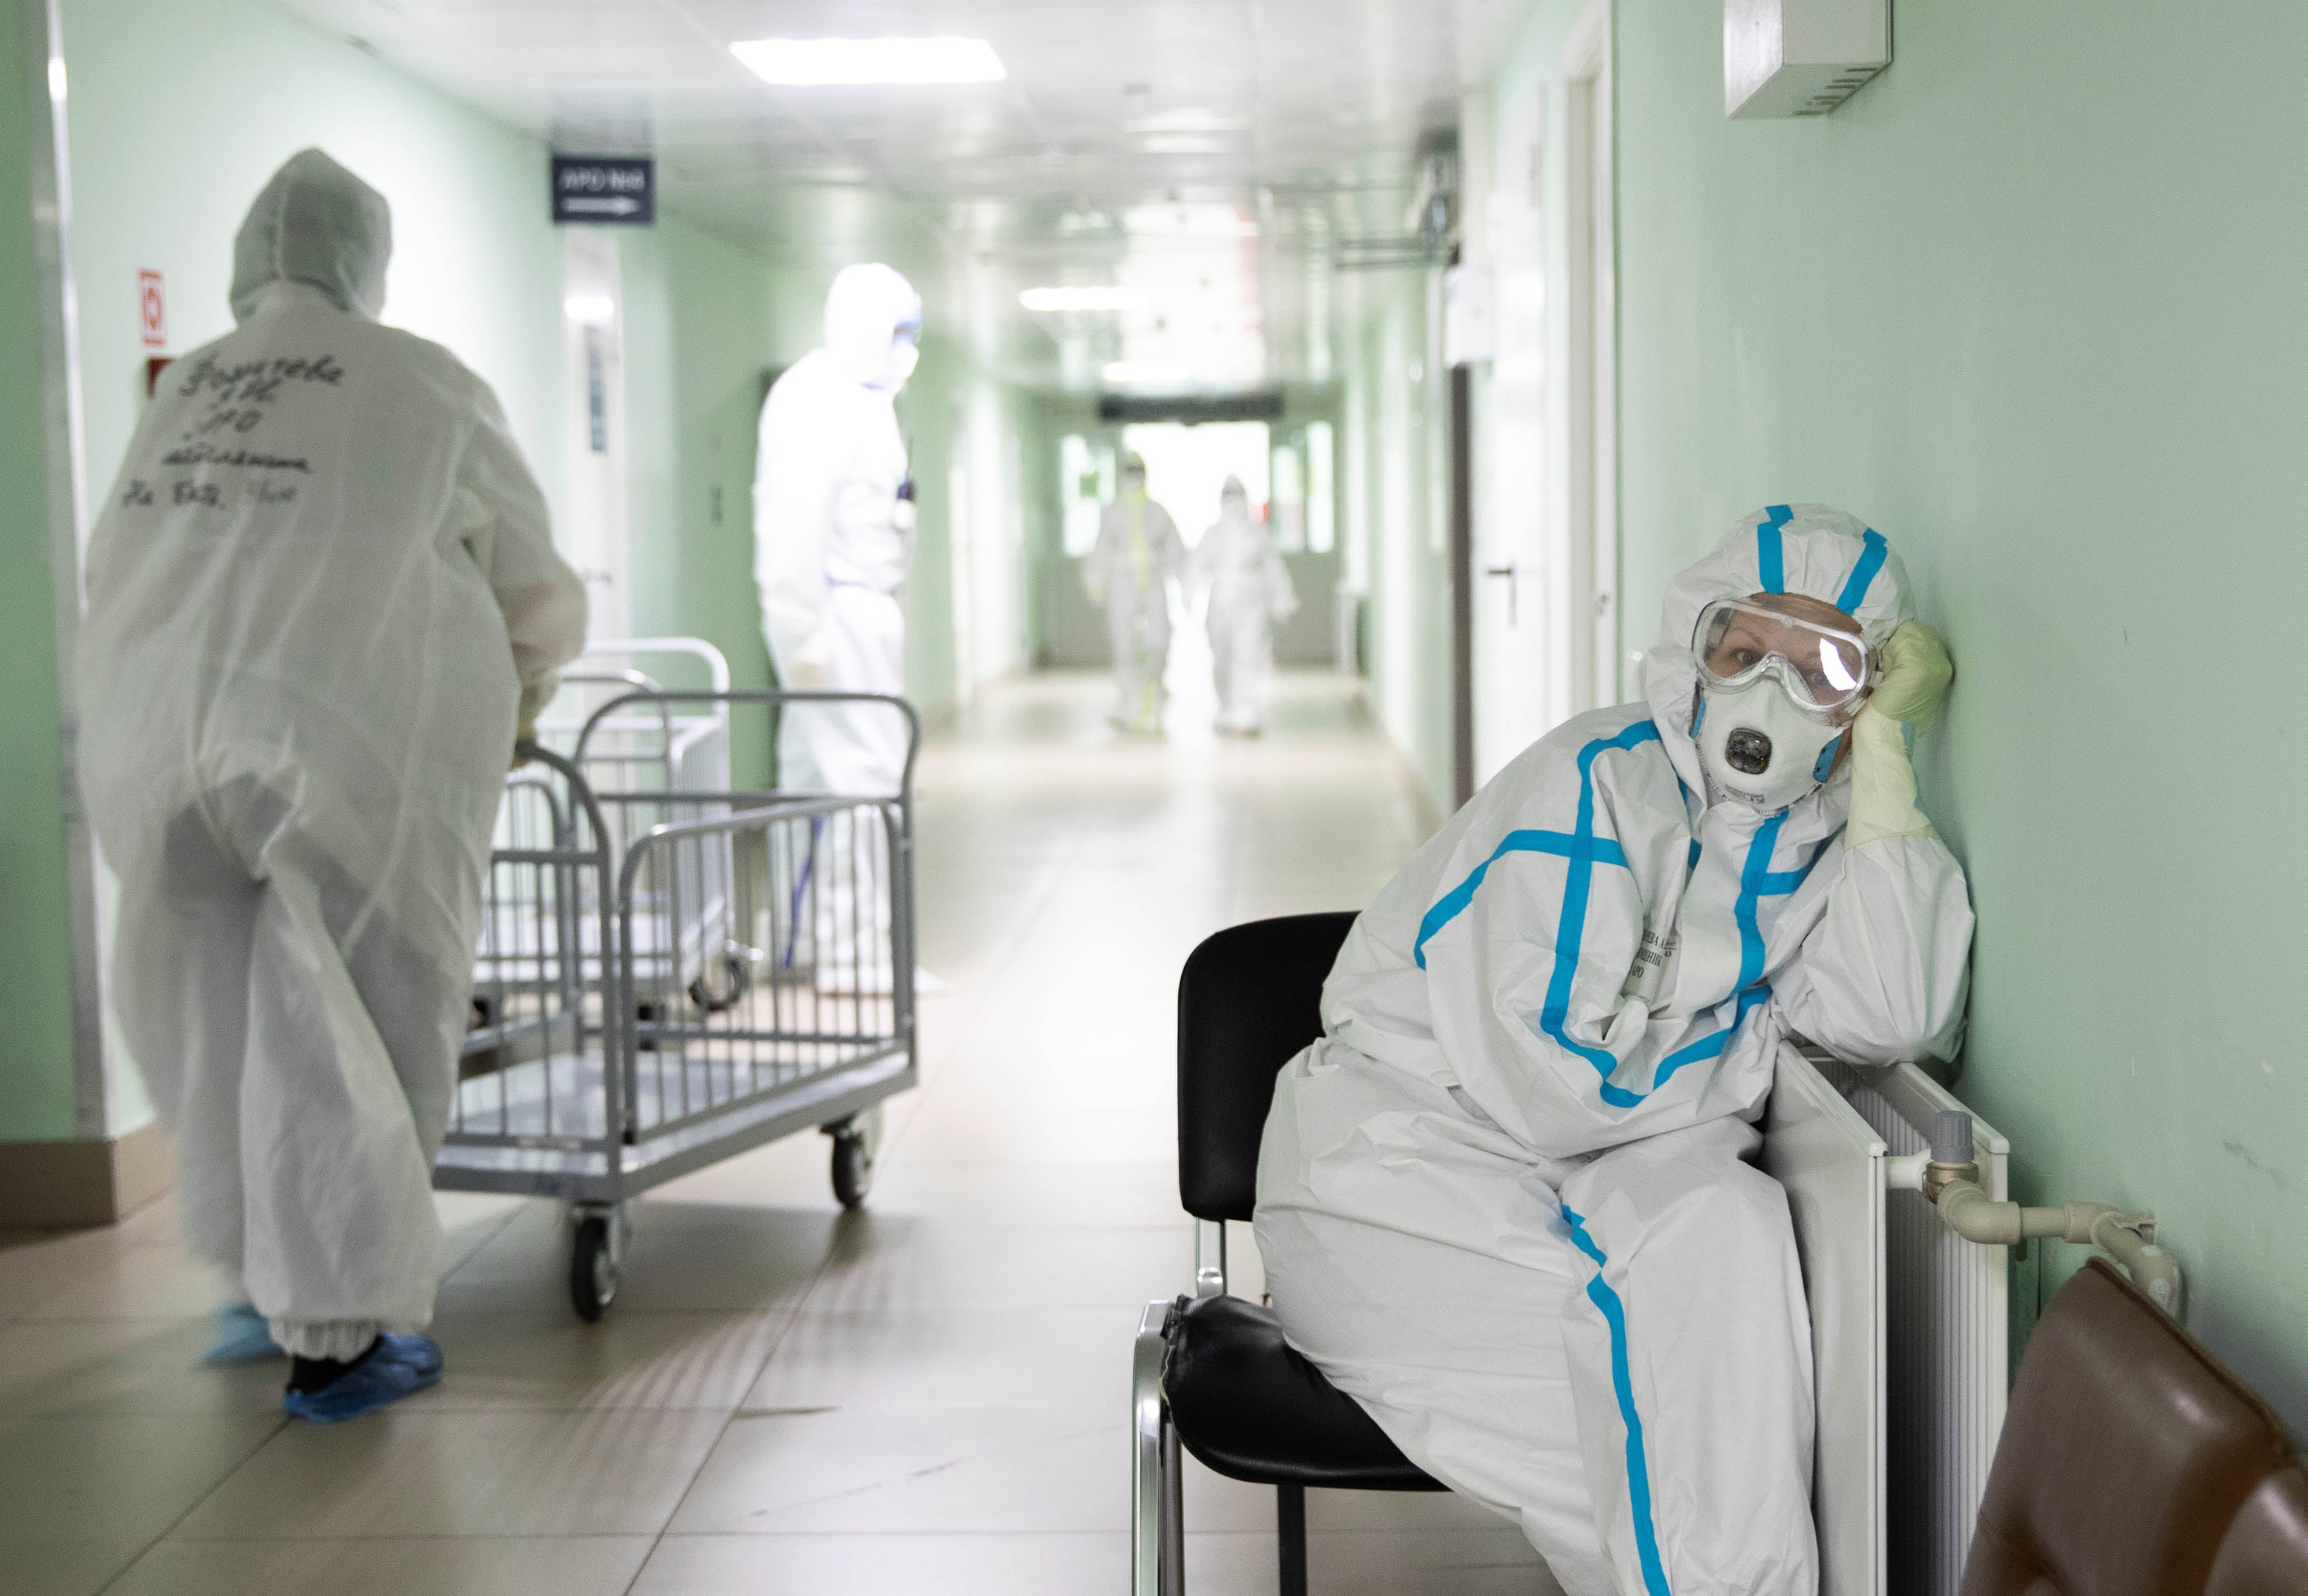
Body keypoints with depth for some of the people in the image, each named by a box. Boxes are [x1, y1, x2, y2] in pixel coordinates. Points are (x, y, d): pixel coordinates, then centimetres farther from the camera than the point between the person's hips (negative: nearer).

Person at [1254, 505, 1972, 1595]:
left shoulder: (1815, 830, 9)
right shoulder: (1598, 781, -12)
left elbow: (1894, 1022, -11)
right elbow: (1544, 1079, -19)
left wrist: (1883, 756, -8)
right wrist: (1743, 1051, -3)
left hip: (1609, 1178, 5)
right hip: (1403, 1168, -5)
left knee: (1729, 1228, -27)